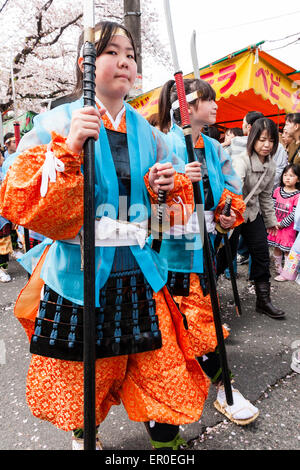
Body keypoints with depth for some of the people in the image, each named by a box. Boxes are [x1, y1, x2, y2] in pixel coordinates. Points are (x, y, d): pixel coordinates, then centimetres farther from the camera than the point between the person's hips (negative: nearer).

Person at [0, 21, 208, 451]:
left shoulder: (146, 133, 8)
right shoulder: (57, 124, -3)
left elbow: (176, 210, 14)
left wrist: (167, 188, -8)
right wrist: (69, 150, -24)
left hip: (139, 276, 3)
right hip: (78, 278, -2)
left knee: (165, 379, 10)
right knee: (79, 383, 15)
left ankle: (166, 438, 40)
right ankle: (82, 436, 48)